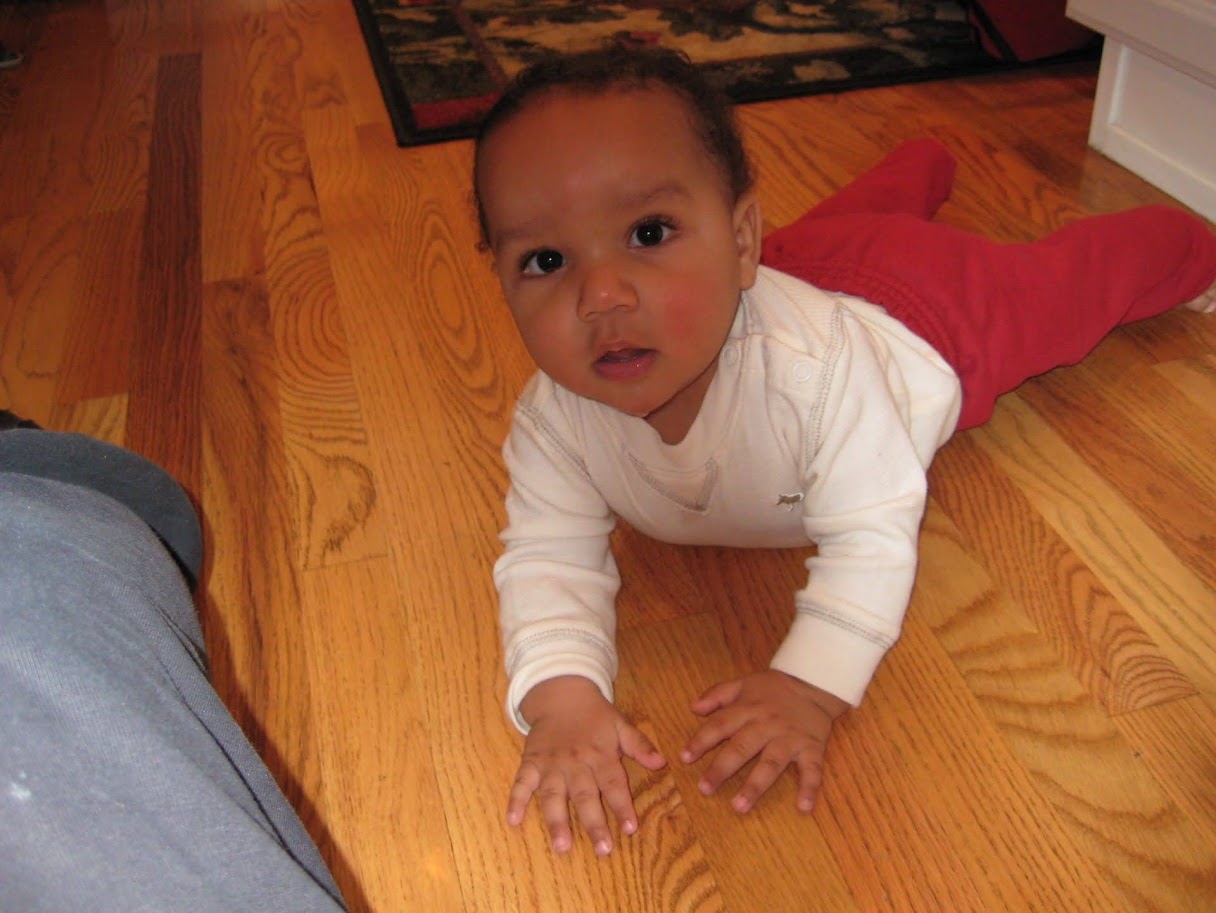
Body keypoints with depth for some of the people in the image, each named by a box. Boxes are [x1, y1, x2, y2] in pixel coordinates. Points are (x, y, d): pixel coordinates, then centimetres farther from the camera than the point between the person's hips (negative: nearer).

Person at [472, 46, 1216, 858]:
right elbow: (548, 556, -30)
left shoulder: (815, 365, -50)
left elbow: (873, 537, -42)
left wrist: (810, 686, -52)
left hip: (936, 316, -4)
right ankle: (927, 161, 69)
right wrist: (561, 692, -48)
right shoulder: (554, 418, -36)